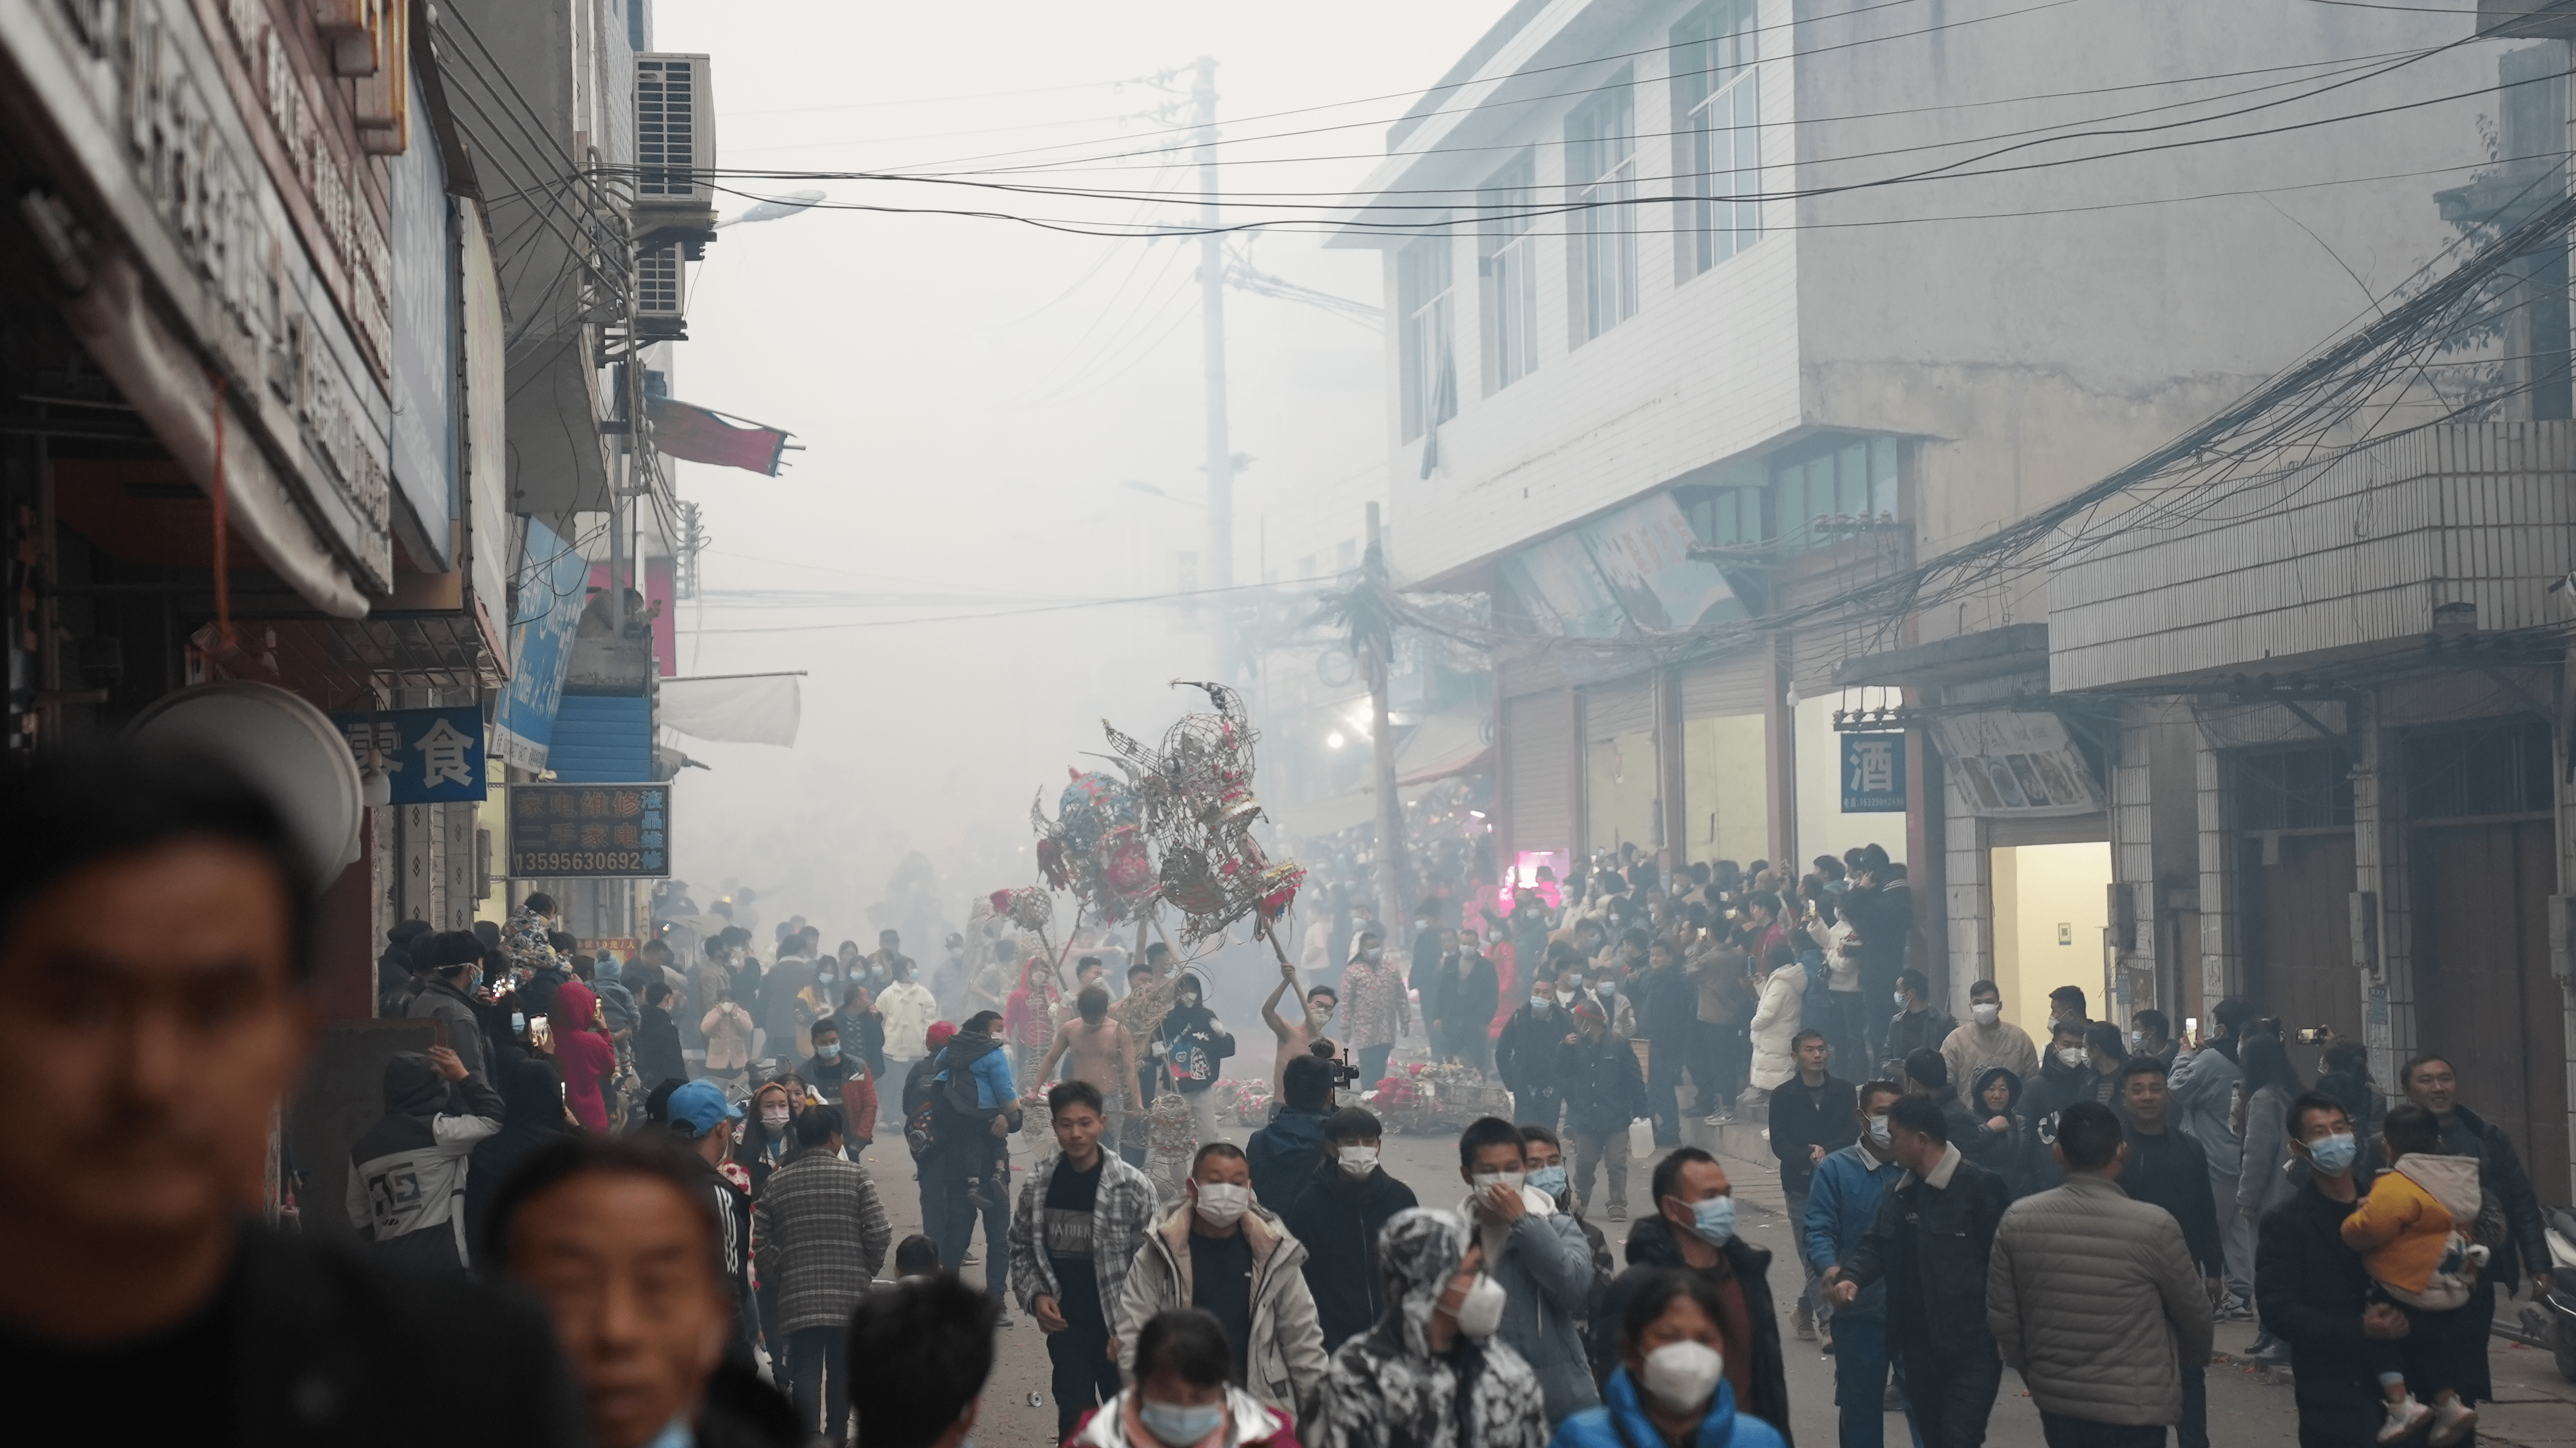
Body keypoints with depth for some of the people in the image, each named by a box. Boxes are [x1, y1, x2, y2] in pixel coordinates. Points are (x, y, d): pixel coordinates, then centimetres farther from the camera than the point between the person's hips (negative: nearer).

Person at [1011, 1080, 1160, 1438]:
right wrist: (1035, 1296, -5)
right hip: (1065, 1327, 2)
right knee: (1075, 1422, 6)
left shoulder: (1133, 1186, -13)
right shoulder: (1038, 1184, -2)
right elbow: (1022, 1248, 11)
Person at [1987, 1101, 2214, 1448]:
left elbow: (2001, 1315, 1)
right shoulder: (2155, 1226, -16)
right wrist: (2198, 1356, 23)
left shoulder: (2017, 1221, -7)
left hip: (2057, 1398, 3)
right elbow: (2193, 1314, 0)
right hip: (2134, 1406, -3)